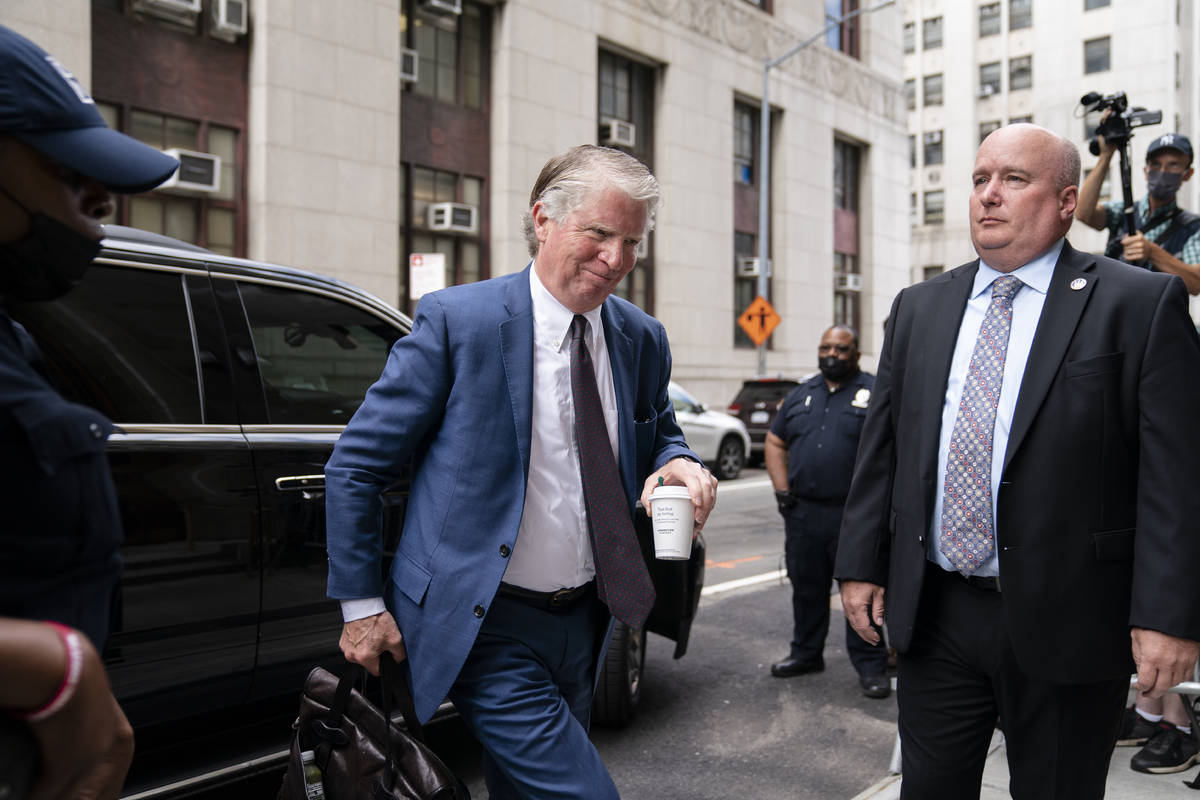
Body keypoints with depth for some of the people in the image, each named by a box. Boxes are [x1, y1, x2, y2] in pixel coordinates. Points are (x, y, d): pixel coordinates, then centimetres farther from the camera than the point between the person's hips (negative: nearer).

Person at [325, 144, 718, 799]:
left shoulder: (642, 340, 1)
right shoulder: (456, 321, -15)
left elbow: (657, 435, 18)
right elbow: (354, 467, -9)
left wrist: (676, 464, -8)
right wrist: (362, 605, -8)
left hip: (582, 621, 6)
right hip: (485, 626, -6)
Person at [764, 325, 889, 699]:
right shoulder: (801, 394, 15)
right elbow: (775, 442, 17)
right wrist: (782, 489, 5)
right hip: (802, 511, 5)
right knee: (807, 588, 14)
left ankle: (871, 666, 11)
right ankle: (806, 653, 28)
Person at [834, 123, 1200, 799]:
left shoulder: (1141, 304, -5)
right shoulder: (919, 308, 9)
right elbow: (882, 447, 10)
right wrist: (862, 563, 6)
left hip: (1064, 622, -3)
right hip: (935, 615, 4)